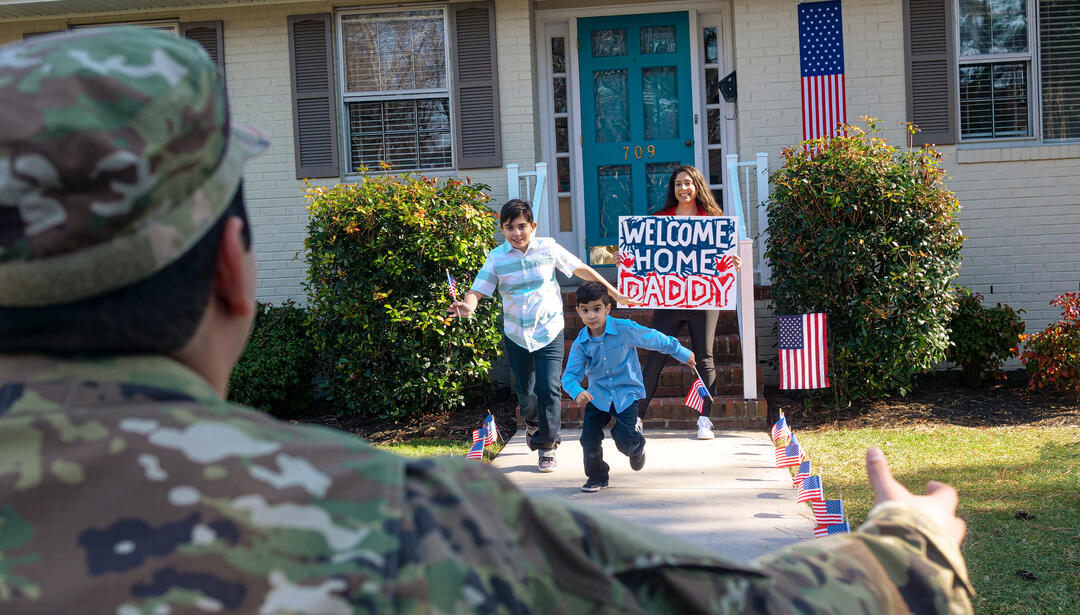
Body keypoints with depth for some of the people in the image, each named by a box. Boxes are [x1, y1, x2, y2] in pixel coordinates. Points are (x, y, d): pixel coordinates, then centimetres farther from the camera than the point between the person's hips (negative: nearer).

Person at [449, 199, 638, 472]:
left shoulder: (548, 248, -6)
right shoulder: (496, 258, -7)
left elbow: (581, 269, 5)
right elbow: (477, 290, -11)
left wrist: (614, 293, 8)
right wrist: (468, 306, -35)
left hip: (549, 331, -2)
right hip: (515, 335, 2)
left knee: (548, 389, -12)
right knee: (524, 390, 15)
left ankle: (547, 445, 5)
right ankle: (532, 424, 49)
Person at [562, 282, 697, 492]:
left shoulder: (626, 329, -16)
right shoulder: (580, 344, -9)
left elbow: (656, 339, -3)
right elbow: (570, 374, -10)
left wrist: (683, 354, 9)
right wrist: (577, 392, -33)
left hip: (626, 393, -3)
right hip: (597, 396, 3)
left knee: (625, 441, -12)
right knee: (589, 439, -7)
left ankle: (637, 446, 28)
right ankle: (597, 477, 19)